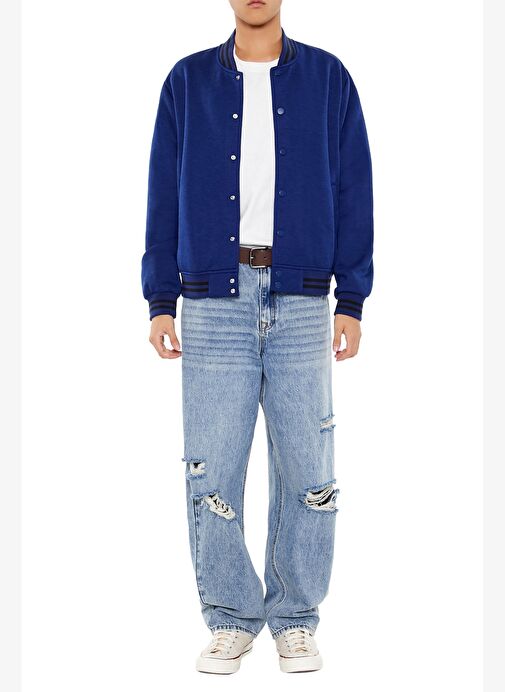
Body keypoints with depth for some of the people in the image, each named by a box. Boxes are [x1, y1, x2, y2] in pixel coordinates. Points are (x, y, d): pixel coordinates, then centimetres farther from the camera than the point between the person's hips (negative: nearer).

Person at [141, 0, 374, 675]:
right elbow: (164, 193, 9)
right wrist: (160, 301, 3)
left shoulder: (328, 78, 8)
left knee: (307, 471, 1)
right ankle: (230, 620, 14)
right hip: (214, 299, 1)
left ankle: (295, 621, 15)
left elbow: (353, 190, 7)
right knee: (212, 471, 0)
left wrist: (352, 302, 1)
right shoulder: (187, 81, 10)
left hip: (301, 302, 0)